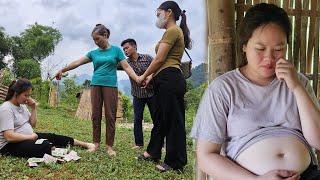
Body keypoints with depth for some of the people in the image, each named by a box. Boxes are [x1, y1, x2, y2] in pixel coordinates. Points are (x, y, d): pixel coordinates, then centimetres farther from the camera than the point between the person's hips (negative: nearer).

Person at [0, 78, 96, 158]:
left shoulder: (22, 105, 8)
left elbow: (32, 124, 12)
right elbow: (9, 136, -28)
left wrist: (33, 108, -2)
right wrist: (31, 136, -18)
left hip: (28, 138, 8)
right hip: (10, 145, -8)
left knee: (53, 137, -1)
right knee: (45, 145, -29)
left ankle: (86, 145, 1)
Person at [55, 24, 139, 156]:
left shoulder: (116, 50, 4)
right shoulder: (93, 53, 11)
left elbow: (126, 67, -3)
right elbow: (77, 63, 11)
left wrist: (138, 79, -16)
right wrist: (62, 70, 8)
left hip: (110, 86, -3)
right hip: (96, 85, 3)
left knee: (110, 116, -2)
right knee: (96, 115, 4)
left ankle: (109, 146, 5)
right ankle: (96, 143, 11)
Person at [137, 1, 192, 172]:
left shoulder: (172, 31, -8)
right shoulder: (173, 32, 23)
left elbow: (159, 59, -11)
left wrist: (143, 76, 1)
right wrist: (150, 77, 16)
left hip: (170, 79, -11)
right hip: (166, 81, 11)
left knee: (172, 120, -3)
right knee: (160, 118, 18)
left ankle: (175, 162, 7)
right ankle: (153, 152, 32)